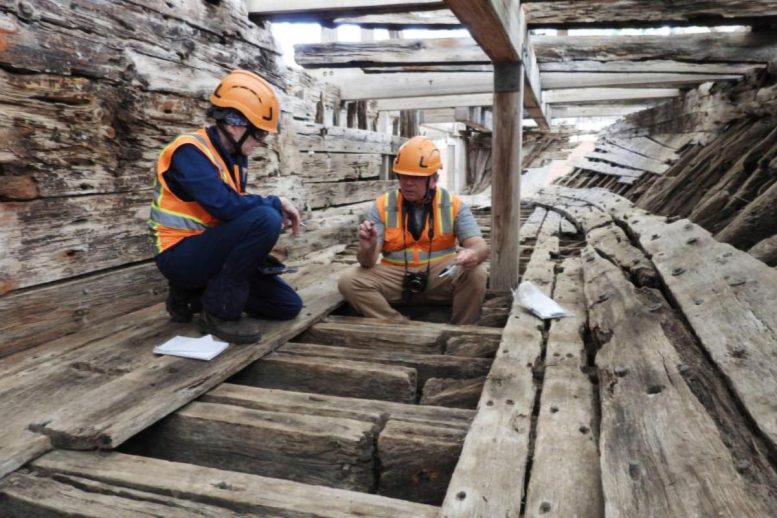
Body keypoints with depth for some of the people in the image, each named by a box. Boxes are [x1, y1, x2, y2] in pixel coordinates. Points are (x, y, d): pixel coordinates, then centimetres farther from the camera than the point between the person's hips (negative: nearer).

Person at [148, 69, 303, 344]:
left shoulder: (234, 156, 8)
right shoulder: (189, 151, -19)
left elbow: (237, 205, 10)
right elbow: (226, 207, -31)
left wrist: (276, 209, -9)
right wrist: (275, 204, -16)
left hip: (211, 251, 8)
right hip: (182, 255, -8)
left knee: (288, 305, 3)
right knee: (265, 219, -31)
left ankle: (194, 294, 10)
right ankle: (219, 310, -16)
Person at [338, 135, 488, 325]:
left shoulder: (453, 204, -3)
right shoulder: (383, 205, -3)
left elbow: (479, 245, -9)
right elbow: (368, 262, -6)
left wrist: (473, 254, -35)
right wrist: (367, 249, -32)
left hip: (441, 275, -1)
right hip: (395, 276, 1)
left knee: (475, 273, -29)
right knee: (349, 281, -21)